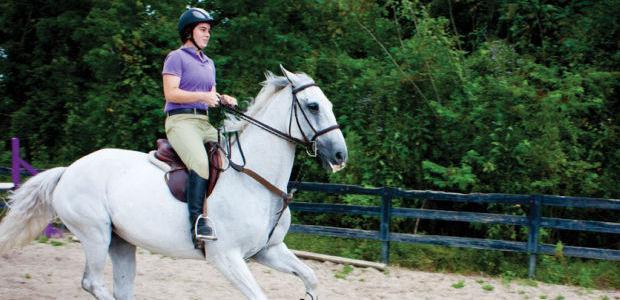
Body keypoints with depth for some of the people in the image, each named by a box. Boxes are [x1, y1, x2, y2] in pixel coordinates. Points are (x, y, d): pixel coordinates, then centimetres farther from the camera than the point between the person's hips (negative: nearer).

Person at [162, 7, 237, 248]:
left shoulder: (209, 63, 25)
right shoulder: (176, 57, 1)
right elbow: (171, 93, -9)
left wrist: (223, 99, 4)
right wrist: (203, 96, -18)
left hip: (205, 123, 8)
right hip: (180, 120, -8)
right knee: (201, 163, -32)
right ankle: (197, 221, -35)